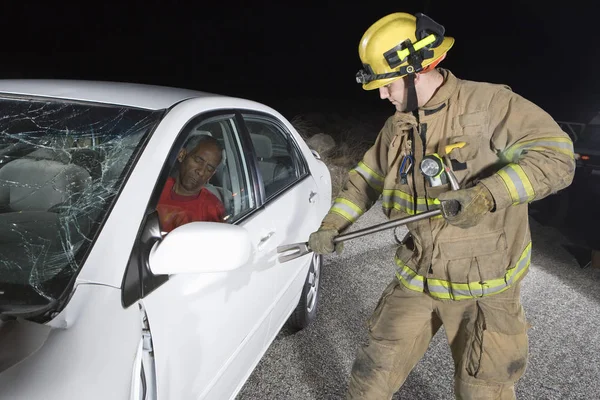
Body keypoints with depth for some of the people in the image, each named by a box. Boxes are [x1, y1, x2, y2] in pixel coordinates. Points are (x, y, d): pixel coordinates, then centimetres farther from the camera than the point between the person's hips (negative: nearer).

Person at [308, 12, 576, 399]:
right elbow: (365, 180, 12)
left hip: (483, 288, -4)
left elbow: (556, 156, -19)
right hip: (415, 282, 5)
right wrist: (332, 226, 0)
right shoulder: (396, 127, 5)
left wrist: (488, 195, -33)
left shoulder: (489, 103, -14)